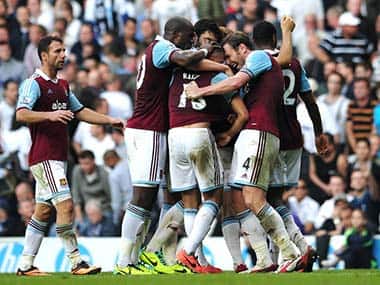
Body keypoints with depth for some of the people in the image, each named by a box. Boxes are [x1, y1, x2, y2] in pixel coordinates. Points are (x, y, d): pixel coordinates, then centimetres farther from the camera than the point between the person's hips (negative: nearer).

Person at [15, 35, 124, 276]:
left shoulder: (62, 85, 18)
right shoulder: (34, 84, -9)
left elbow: (80, 111, 28)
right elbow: (21, 114, -21)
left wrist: (110, 120, 20)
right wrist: (50, 115, -34)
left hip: (58, 156, 9)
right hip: (44, 156, -9)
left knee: (43, 210, 10)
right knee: (66, 205, -15)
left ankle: (26, 265, 13)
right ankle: (76, 261, -14)